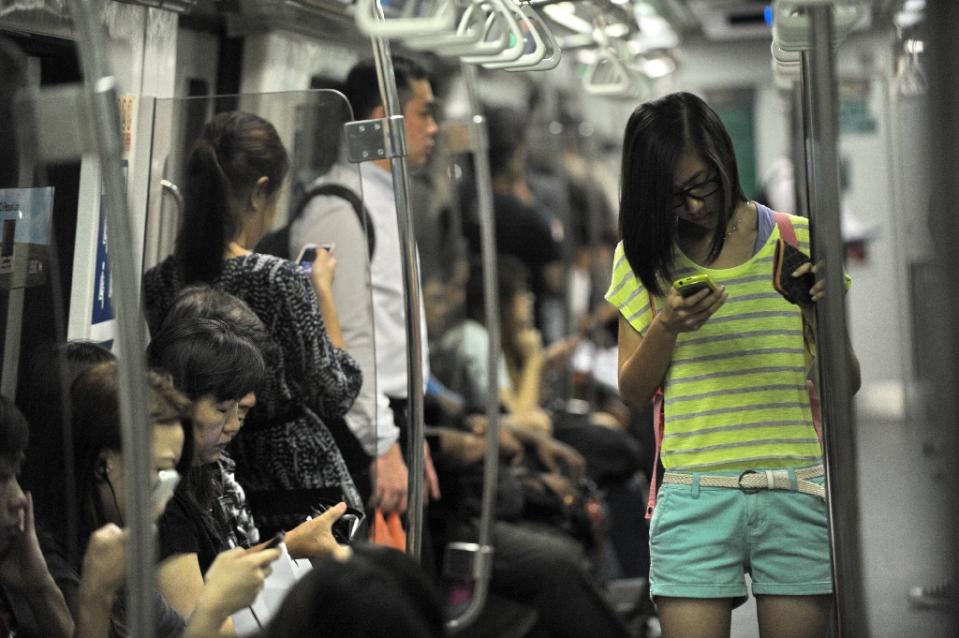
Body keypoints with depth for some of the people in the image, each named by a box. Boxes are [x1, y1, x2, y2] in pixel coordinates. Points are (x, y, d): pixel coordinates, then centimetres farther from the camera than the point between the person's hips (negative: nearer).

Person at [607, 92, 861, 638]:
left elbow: (848, 382, 9)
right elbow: (634, 391, 8)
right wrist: (666, 327, -10)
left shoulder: (798, 241, 6)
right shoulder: (646, 255, 7)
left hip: (797, 492, 0)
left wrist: (825, 314, -10)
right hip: (696, 496, 0)